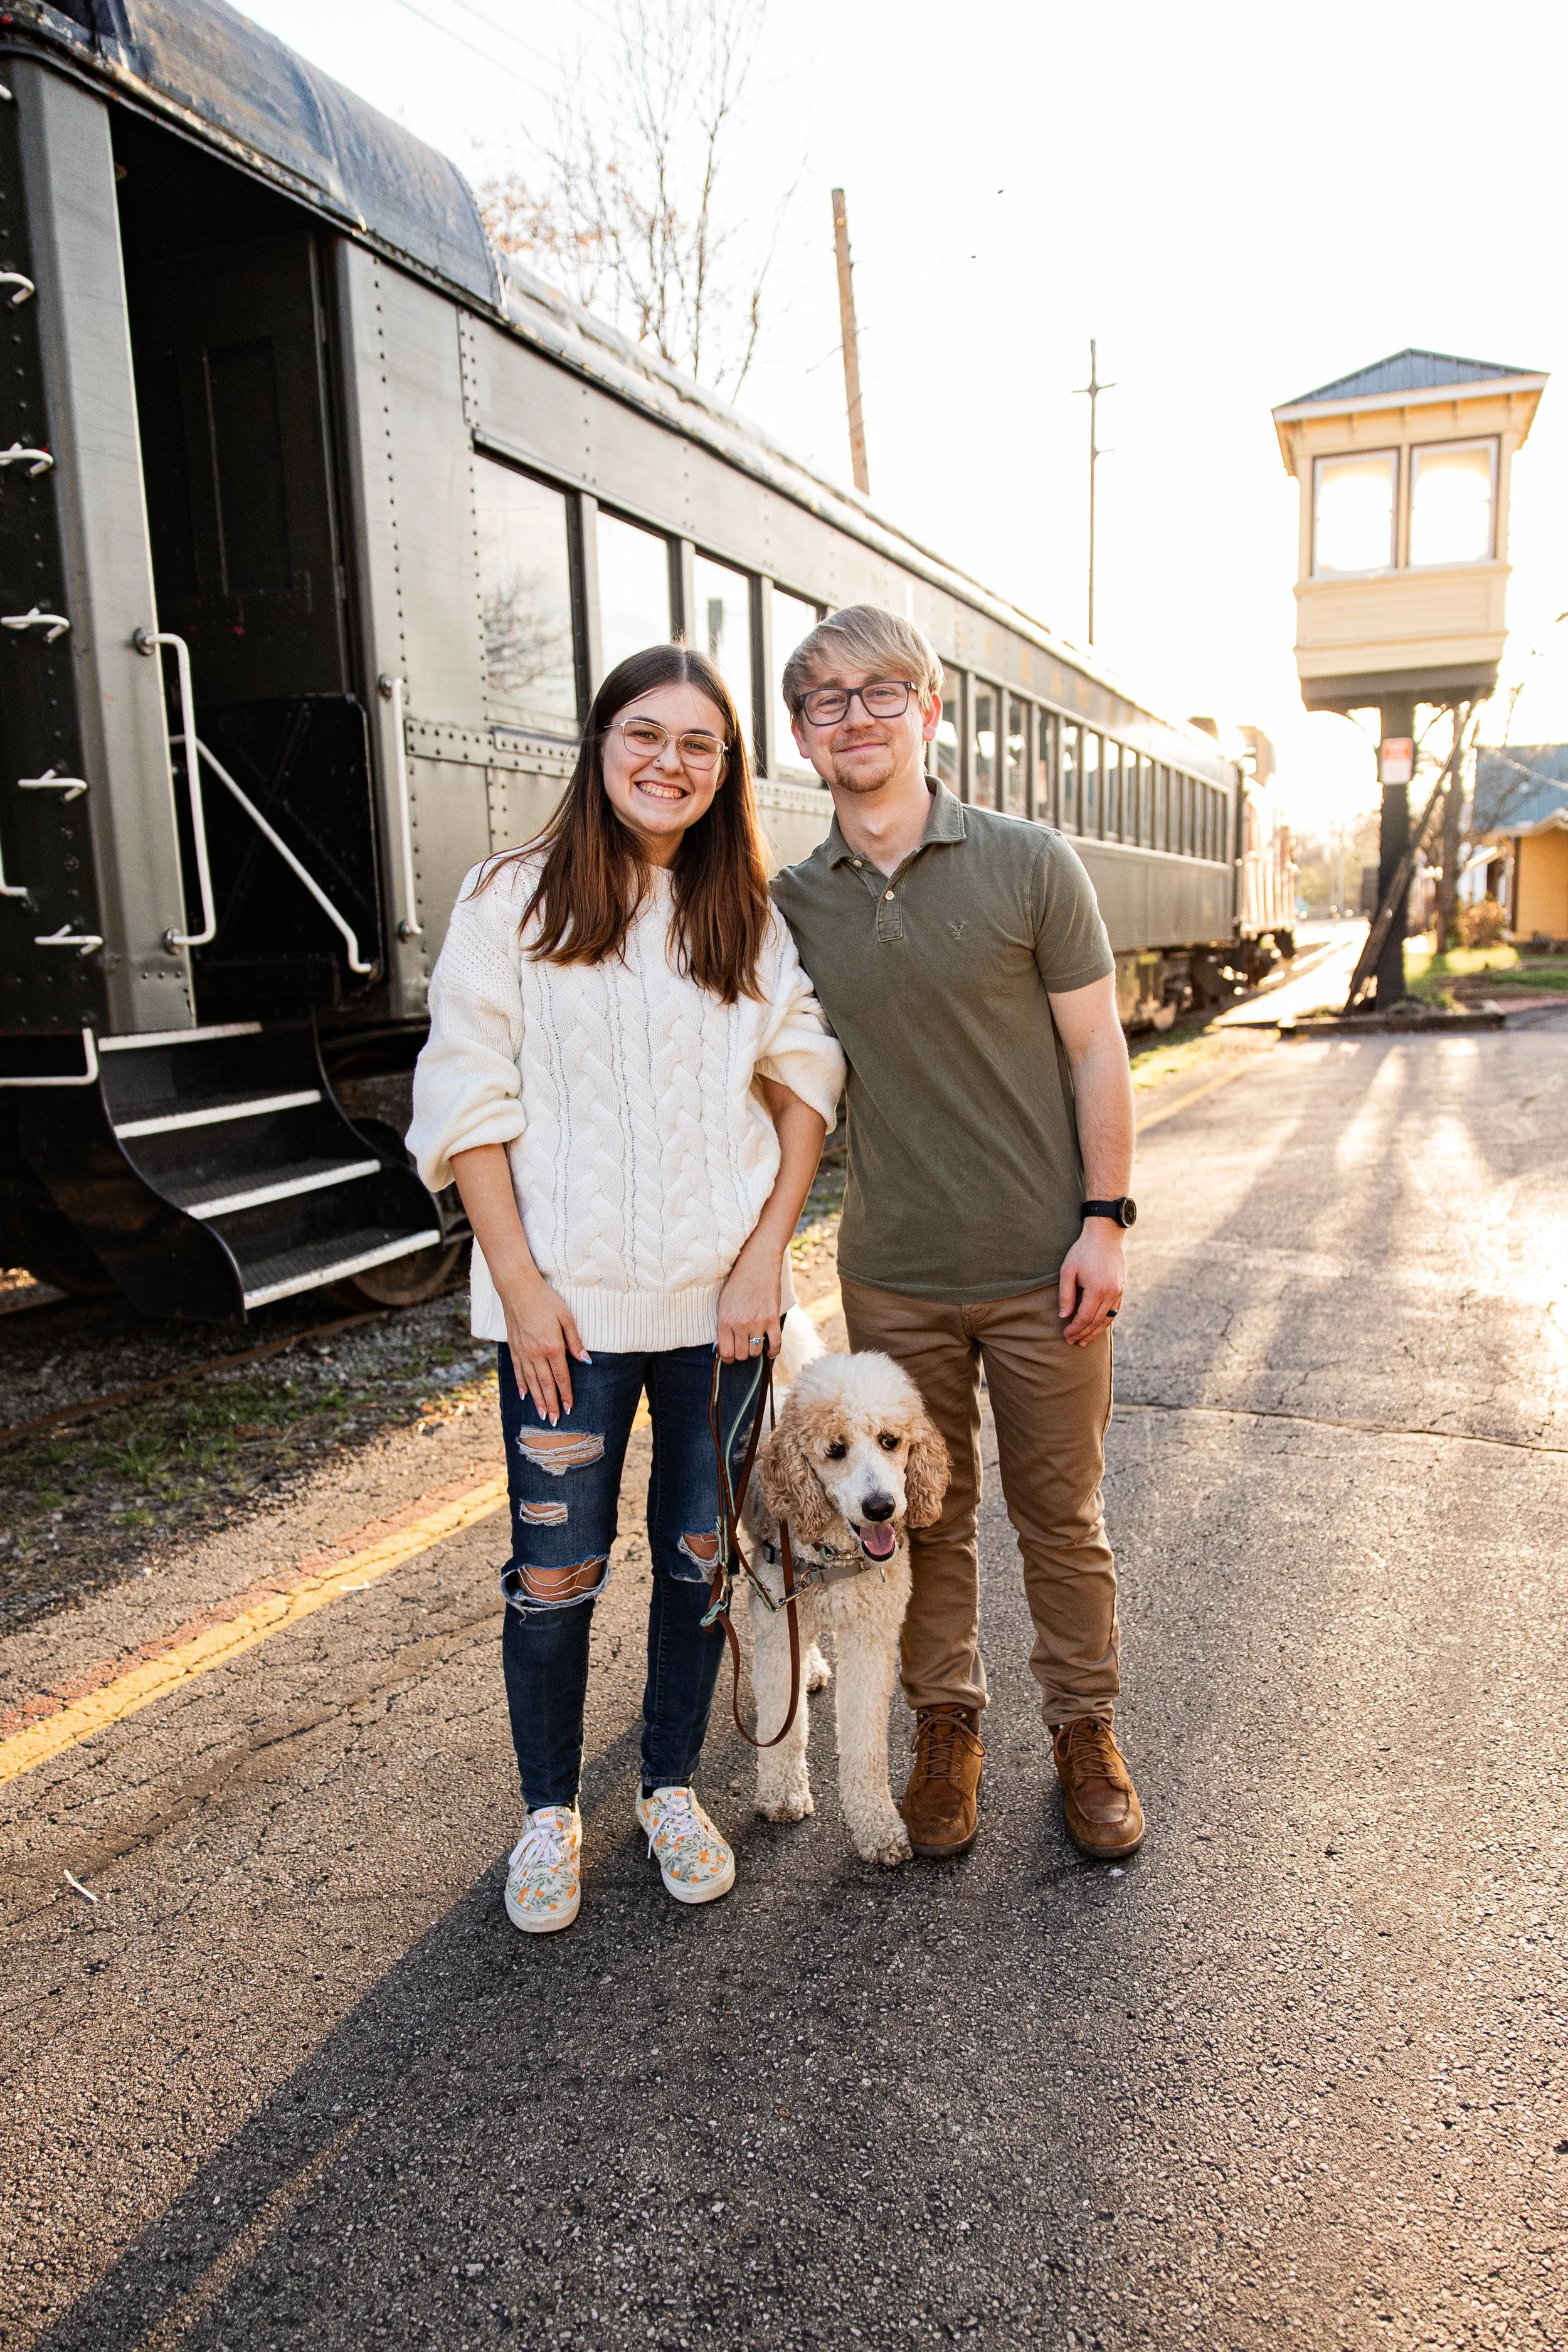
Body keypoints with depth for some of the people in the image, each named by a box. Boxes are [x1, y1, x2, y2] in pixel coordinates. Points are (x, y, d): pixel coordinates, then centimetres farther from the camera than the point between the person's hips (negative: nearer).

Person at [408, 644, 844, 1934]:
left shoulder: (751, 915, 6)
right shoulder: (514, 898, -1)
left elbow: (805, 1086, 6)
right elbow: (468, 1102, -4)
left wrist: (766, 1255, -5)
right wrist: (520, 1282, -10)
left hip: (721, 1294, 3)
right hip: (569, 1295, -2)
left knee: (703, 1552, 12)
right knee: (556, 1570, 5)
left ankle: (673, 1787, 33)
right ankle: (551, 1811, 28)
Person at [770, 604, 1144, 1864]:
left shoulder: (1030, 864, -6)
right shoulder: (789, 904, 2)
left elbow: (1096, 1052, -3)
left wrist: (1104, 1219, -8)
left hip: (1044, 1267, -2)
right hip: (894, 1274, 2)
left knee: (1061, 1514, 12)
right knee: (925, 1518, 14)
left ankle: (1086, 1727, 33)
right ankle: (947, 1725, 34)